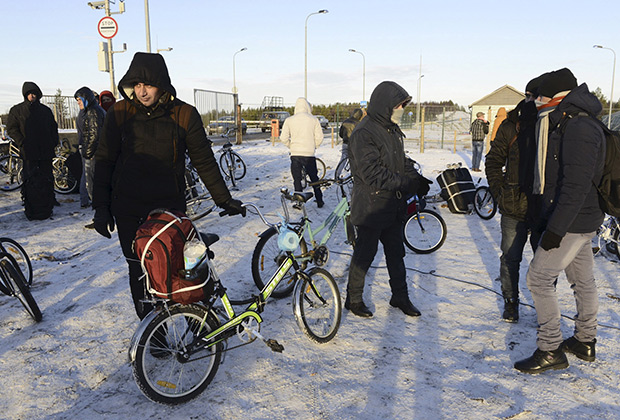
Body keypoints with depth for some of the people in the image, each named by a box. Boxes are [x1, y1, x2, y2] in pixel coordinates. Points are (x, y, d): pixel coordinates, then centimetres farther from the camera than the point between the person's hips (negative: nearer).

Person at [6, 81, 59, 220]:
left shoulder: (46, 110, 14)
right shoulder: (17, 110, 4)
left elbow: (54, 128, 20)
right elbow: (11, 129, 1)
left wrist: (54, 144, 8)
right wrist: (22, 144, -10)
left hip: (46, 152, 3)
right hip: (29, 153, -3)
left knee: (47, 181, 7)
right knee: (31, 182, -5)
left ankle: (46, 209, 16)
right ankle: (32, 211, 1)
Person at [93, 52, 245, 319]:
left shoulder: (184, 115, -4)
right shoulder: (120, 113, -1)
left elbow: (204, 160, 5)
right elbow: (104, 160, 7)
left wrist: (224, 199, 7)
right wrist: (101, 207, 3)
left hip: (169, 207, -1)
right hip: (128, 209, 1)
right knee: (139, 271, 6)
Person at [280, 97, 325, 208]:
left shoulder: (289, 120, -1)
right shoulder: (314, 120, -2)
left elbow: (283, 138, -3)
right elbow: (319, 137, -3)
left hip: (295, 154, 0)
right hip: (309, 154, 0)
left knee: (297, 180, 9)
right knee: (314, 178, 14)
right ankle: (319, 201, 20)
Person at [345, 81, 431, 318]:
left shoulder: (393, 131, 11)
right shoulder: (363, 134, -18)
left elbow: (401, 163, 18)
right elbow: (374, 175, -25)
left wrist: (417, 178, -1)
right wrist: (407, 184, -23)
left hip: (393, 207, 8)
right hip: (371, 207, -8)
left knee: (396, 253, 17)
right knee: (364, 254, 5)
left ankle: (400, 296, 32)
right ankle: (354, 299, 22)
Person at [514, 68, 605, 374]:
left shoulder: (579, 129, -21)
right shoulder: (565, 126, 12)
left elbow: (577, 185, -27)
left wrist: (556, 228, -26)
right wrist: (548, 220, 21)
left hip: (573, 223, -10)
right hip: (581, 221, 10)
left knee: (538, 278, -7)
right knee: (582, 280, 18)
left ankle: (550, 350, 1)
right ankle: (585, 342, 33)